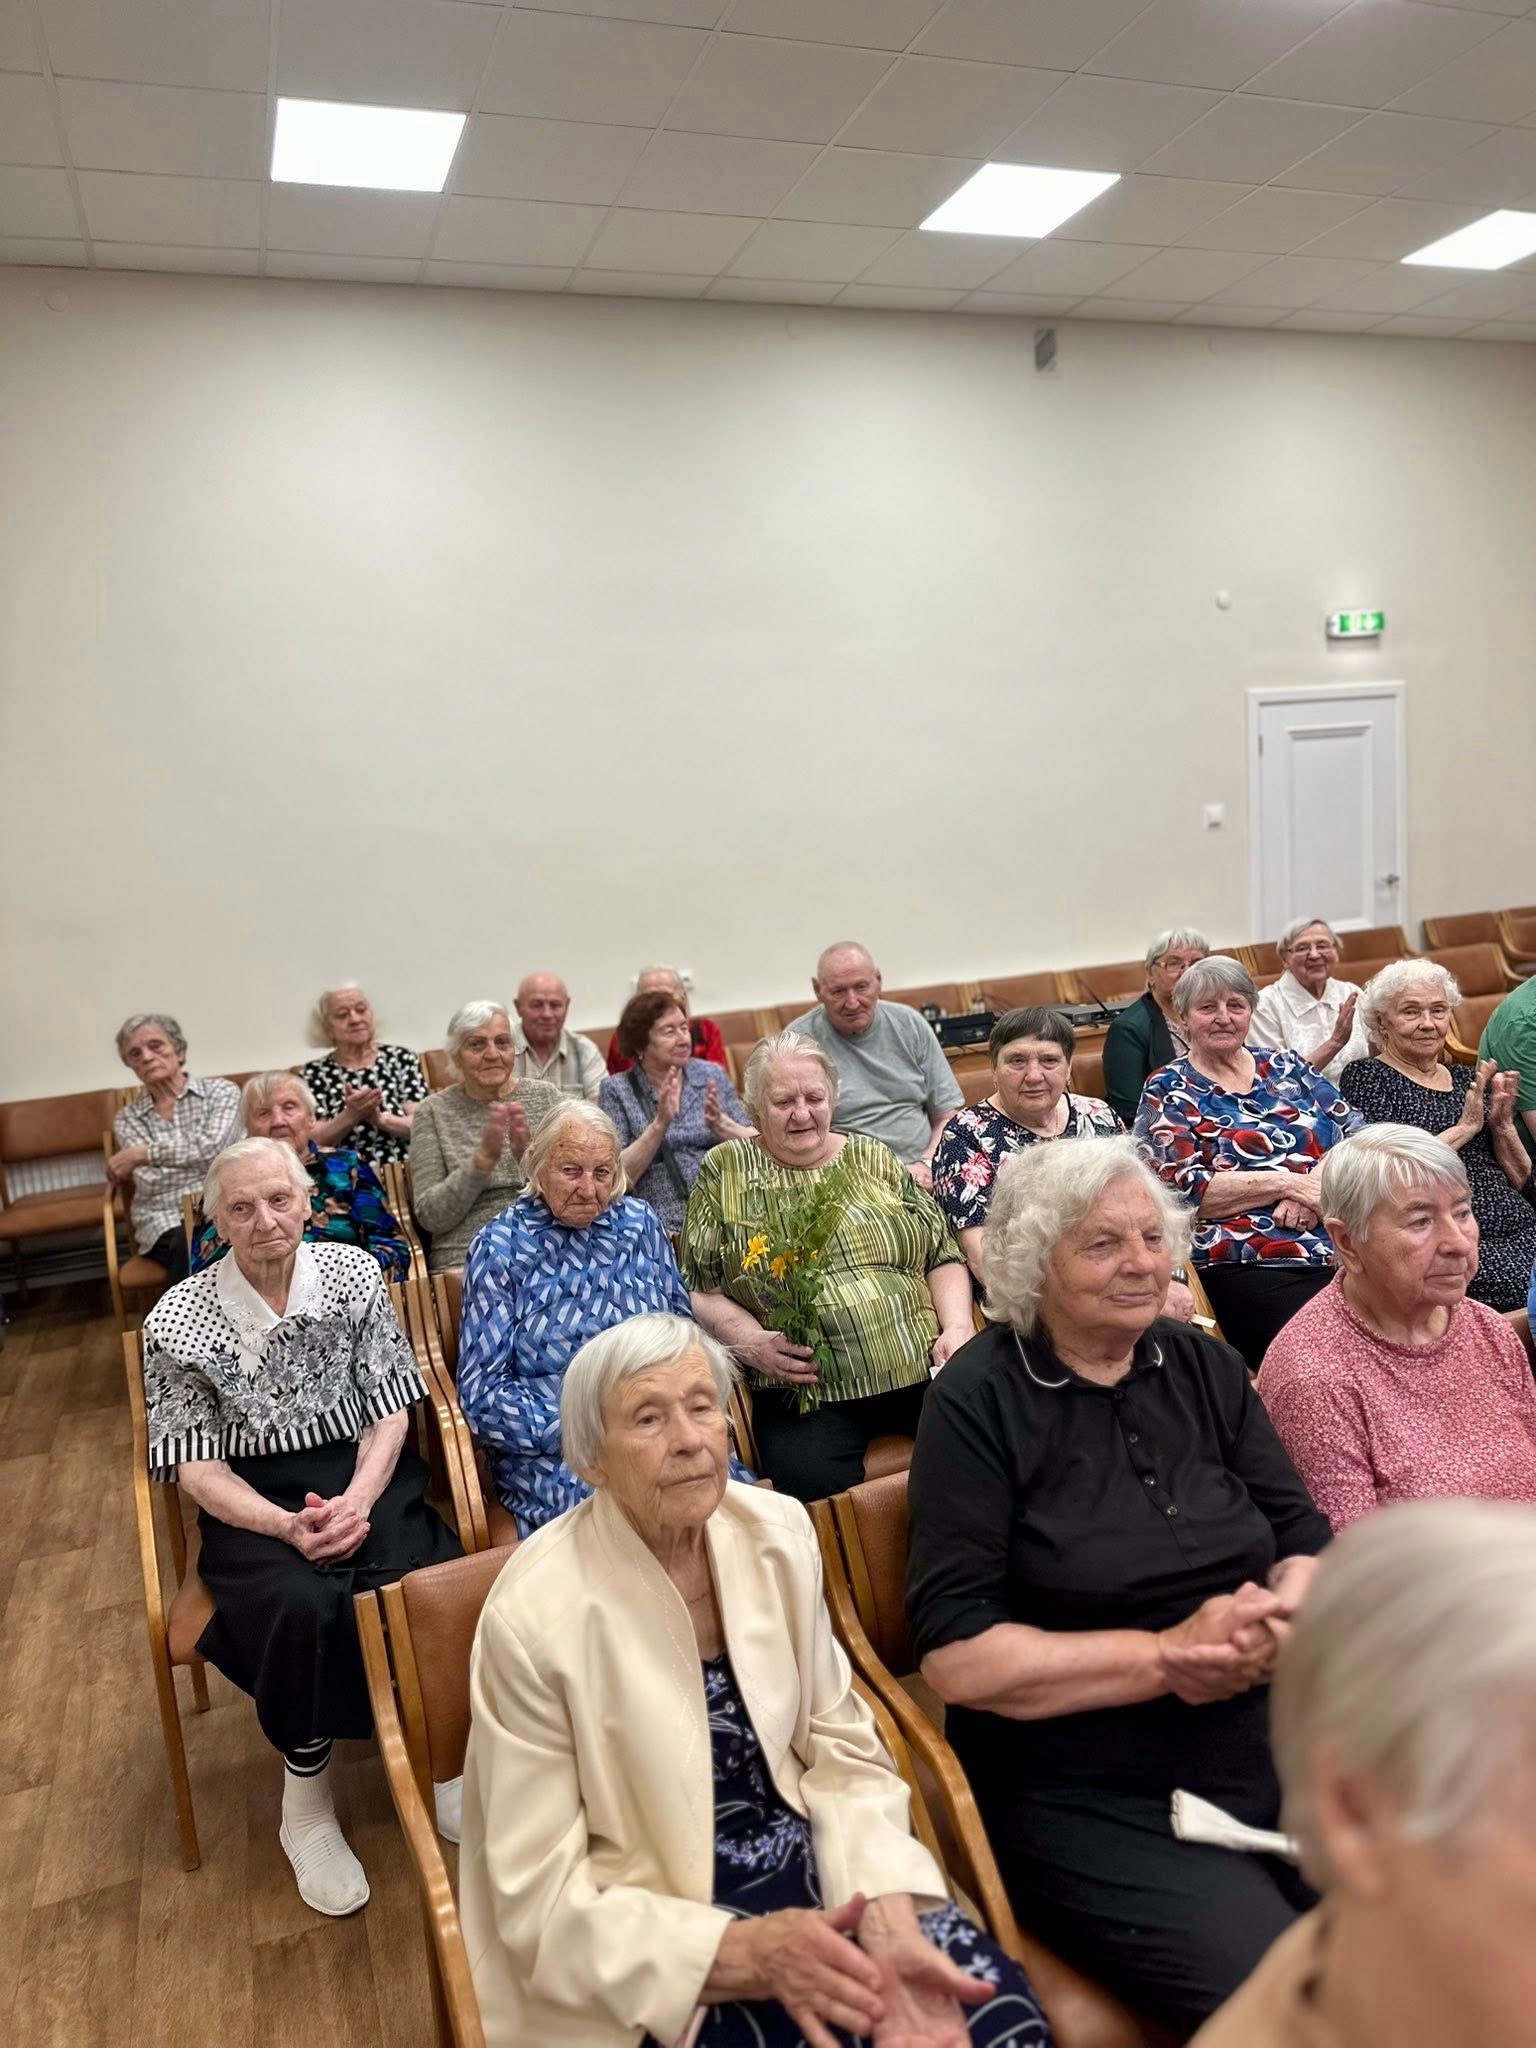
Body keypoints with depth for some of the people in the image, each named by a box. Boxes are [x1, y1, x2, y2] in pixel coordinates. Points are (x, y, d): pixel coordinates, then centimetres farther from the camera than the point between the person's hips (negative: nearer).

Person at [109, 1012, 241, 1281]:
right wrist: (199, 1157, -9)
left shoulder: (221, 1092, 10)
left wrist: (145, 1152, -6)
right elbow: (150, 1182, 1)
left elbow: (214, 1148, -7)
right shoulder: (127, 1118, 15)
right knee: (187, 1247, -36)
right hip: (164, 1220, 1)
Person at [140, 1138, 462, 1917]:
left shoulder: (355, 1274, -3)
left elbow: (390, 1412, 0)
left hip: (364, 1473, 1)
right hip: (254, 1501, -1)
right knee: (304, 1607, -32)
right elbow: (195, 1466, -5)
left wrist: (356, 1502, -19)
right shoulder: (177, 1321, -7)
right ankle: (307, 1802, -4)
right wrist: (288, 1527, -21)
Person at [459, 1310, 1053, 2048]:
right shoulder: (535, 1617, -20)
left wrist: (890, 1928, -17)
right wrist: (745, 1952, -25)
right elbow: (544, 1900, -14)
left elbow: (841, 1750, -1)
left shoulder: (777, 1531, -6)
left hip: (798, 1858, 4)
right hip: (646, 1945, -4)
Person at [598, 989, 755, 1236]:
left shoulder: (712, 1075, 12)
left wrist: (720, 1124, -9)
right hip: (663, 1226, -3)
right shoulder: (616, 1089, 5)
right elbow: (618, 1177, -3)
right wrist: (660, 1124, -14)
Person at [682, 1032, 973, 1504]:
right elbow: (697, 1289, 7)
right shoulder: (724, 1171, 10)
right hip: (806, 1392, -3)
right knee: (813, 1484, -33)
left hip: (922, 1369, 3)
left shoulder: (874, 1159, 17)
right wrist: (751, 1342, -10)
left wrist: (957, 1326, 0)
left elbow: (943, 1256, 18)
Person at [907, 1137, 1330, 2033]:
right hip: (1088, 1804, -5)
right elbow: (958, 1657, -13)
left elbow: (1308, 1543, 8)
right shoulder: (978, 1402, -9)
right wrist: (1165, 1654, -17)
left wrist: (1276, 1621, -15)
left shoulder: (1205, 1366, 7)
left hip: (1275, 1751, 5)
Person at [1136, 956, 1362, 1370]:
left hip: (1346, 1249, 4)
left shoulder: (1287, 1067, 19)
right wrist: (1289, 1182, -8)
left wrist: (1320, 1182, -8)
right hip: (1245, 1267, -4)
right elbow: (1185, 1192, -5)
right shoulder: (1168, 1092, 8)